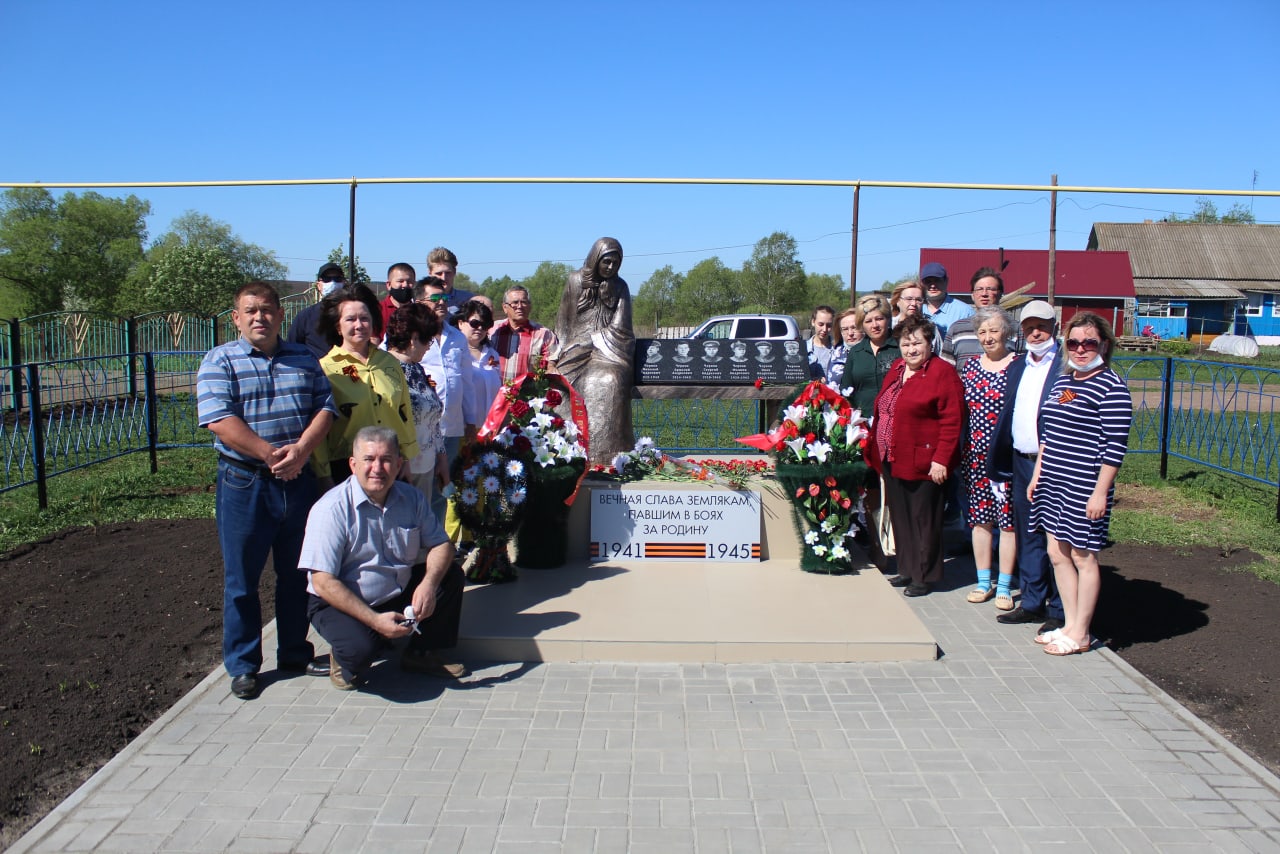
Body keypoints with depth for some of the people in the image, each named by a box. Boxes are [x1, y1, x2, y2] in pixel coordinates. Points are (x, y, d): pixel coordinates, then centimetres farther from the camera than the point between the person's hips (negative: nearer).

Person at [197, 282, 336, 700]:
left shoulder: (304, 358, 10)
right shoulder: (220, 361, -2)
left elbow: (325, 408, 2)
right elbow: (219, 420, -14)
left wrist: (300, 450, -15)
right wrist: (270, 454, -20)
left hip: (299, 480, 4)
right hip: (244, 483, -3)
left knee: (297, 572, 13)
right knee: (241, 577, 6)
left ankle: (295, 652, 29)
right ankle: (243, 665, 19)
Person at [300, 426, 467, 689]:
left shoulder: (412, 498, -2)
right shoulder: (332, 509, -20)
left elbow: (440, 545, 0)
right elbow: (323, 582, -22)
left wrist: (429, 583, -23)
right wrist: (375, 620, -29)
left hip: (399, 594, 6)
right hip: (342, 604, -6)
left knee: (451, 575, -8)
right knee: (359, 649, -33)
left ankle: (423, 653, 9)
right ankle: (344, 657, 5)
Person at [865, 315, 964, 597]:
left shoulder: (942, 373, -10)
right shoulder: (896, 369, 13)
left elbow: (952, 421, -15)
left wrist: (941, 460, -19)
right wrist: (875, 447, 16)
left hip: (922, 462, -7)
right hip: (892, 459, 7)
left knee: (924, 519, 3)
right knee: (900, 517, 13)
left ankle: (925, 576, 14)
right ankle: (907, 569, 26)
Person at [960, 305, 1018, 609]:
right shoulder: (970, 366, 8)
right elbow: (960, 411, 10)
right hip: (976, 455, 4)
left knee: (1007, 518, 2)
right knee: (979, 518, 9)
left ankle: (1004, 585, 13)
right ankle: (984, 581, 21)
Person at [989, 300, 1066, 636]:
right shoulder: (1017, 366, 14)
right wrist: (998, 464, 11)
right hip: (1022, 463, 7)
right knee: (1027, 537, 14)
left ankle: (1060, 611, 13)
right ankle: (1032, 603, 25)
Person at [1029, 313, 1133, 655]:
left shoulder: (1111, 387, -12)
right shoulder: (1062, 380, 12)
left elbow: (1115, 445, -16)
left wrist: (1101, 492, -18)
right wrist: (1037, 474, 16)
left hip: (1084, 488, -8)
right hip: (1052, 484, 8)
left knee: (1082, 557, 3)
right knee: (1057, 554, 12)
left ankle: (1080, 634, 15)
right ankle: (1070, 624, 25)